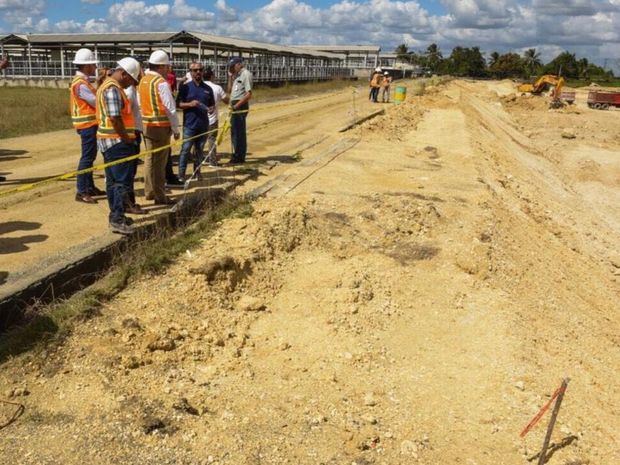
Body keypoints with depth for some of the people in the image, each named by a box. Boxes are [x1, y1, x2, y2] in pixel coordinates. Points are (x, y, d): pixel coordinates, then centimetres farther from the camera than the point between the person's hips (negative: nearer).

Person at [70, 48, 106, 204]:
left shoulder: (82, 81, 14)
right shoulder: (81, 84, -17)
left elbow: (94, 97, 10)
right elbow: (97, 102, -17)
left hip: (89, 123, 11)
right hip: (88, 124, -11)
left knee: (90, 156, 17)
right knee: (87, 157, -9)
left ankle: (90, 187, 26)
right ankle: (81, 192, -6)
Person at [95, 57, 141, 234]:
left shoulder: (108, 86, 19)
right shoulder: (113, 89, -16)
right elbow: (115, 118, -23)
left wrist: (127, 137, 14)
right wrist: (127, 138, -13)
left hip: (109, 141, 11)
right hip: (117, 141, -11)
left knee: (113, 180, 14)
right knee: (123, 181, -9)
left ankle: (116, 216, 21)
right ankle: (117, 220, -9)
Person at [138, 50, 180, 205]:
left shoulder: (143, 81, 10)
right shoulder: (161, 82, -14)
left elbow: (140, 105, 14)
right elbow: (170, 108, -15)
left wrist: (141, 125, 18)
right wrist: (176, 129, -7)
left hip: (147, 125, 8)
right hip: (161, 126, -8)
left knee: (150, 159, 16)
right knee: (159, 161, -1)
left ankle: (149, 191, 26)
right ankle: (159, 197, 5)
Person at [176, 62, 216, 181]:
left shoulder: (208, 89, 12)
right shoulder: (185, 87, 1)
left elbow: (212, 105, 18)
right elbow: (179, 104, -2)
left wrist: (211, 109, -5)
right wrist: (190, 104, -19)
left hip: (203, 125, 4)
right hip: (189, 125, -4)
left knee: (200, 150, 11)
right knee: (185, 150, -4)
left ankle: (197, 172, 21)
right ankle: (181, 175, 0)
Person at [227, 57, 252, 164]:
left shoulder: (246, 74, -10)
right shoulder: (236, 76, 17)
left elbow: (249, 94, -18)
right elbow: (229, 91, 17)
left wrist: (237, 105, -22)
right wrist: (230, 77, 10)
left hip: (241, 106, -9)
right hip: (235, 106, 9)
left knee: (239, 131, -4)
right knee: (234, 131, 16)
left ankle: (239, 157, 3)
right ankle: (237, 155, 26)